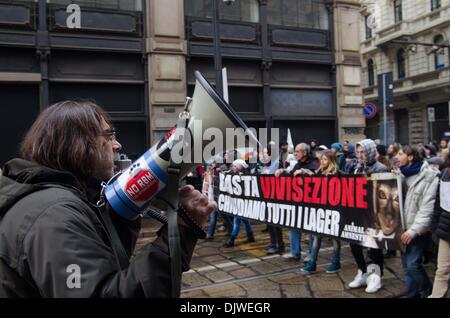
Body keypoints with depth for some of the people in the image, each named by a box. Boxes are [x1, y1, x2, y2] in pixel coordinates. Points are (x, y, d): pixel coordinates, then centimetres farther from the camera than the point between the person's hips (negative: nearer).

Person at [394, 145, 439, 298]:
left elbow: (427, 208, -17)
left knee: (413, 264, -7)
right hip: (403, 227, 6)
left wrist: (414, 229, -20)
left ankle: (428, 292, 18)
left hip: (417, 229, -6)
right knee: (406, 265, 11)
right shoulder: (401, 174, 10)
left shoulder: (428, 176, -12)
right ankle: (412, 294, 24)